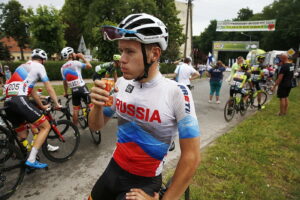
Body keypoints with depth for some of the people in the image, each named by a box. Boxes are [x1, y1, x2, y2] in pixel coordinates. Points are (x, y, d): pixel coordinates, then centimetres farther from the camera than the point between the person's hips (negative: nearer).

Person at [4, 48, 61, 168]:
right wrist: (57, 104, 17)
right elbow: (49, 88, 6)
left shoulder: (22, 66, 32)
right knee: (46, 127, 0)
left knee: (22, 135, 20)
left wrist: (42, 106, 39)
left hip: (7, 103, 9)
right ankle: (31, 160, -5)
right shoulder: (38, 66, 8)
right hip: (20, 101, -8)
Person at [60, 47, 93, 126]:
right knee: (91, 106, 4)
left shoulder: (62, 68, 11)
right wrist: (82, 57, 3)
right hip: (82, 88, -6)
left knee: (75, 110, 12)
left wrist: (66, 92, 25)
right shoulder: (75, 63, -9)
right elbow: (89, 66, -8)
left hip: (73, 90, 6)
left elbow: (65, 82, 15)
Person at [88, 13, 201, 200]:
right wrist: (98, 105, -20)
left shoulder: (176, 92, -23)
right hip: (114, 168, 6)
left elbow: (192, 157, -18)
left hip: (144, 182, -5)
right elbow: (96, 126, 2)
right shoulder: (122, 83, -7)